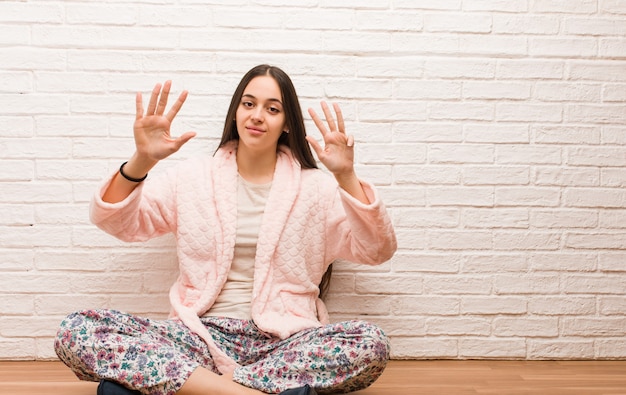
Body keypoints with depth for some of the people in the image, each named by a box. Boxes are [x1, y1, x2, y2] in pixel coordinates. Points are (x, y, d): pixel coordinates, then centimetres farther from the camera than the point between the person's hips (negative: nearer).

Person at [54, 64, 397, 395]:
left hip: (283, 343, 0)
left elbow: (377, 251, -2)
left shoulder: (315, 187, 7)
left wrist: (346, 177, -17)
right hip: (198, 338, 1)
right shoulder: (192, 178, 11)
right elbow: (113, 222, 5)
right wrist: (141, 161, -14)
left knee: (372, 344, -31)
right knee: (75, 332, -21)